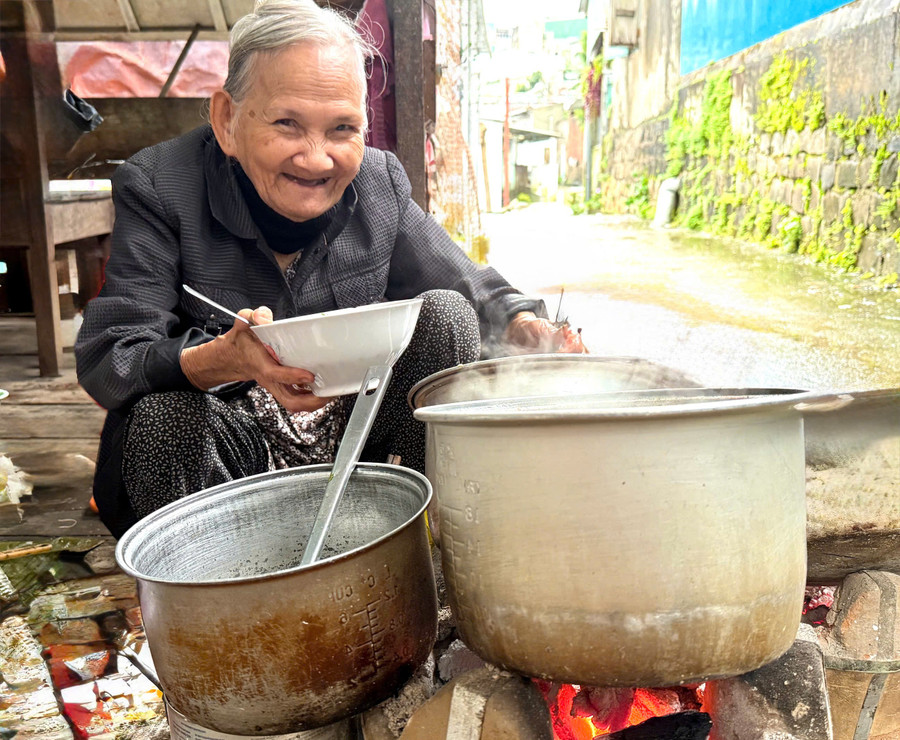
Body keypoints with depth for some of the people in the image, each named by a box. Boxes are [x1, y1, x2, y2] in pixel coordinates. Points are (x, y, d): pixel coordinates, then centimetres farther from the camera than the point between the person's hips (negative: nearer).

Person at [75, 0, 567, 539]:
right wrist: (224, 359, -45)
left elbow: (470, 287, 1)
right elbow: (106, 363, -24)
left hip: (349, 432, 3)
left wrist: (524, 323, -24)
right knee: (162, 413, -34)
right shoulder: (157, 187, -16)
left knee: (444, 313, -14)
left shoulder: (380, 181, -6)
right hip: (228, 451, -3)